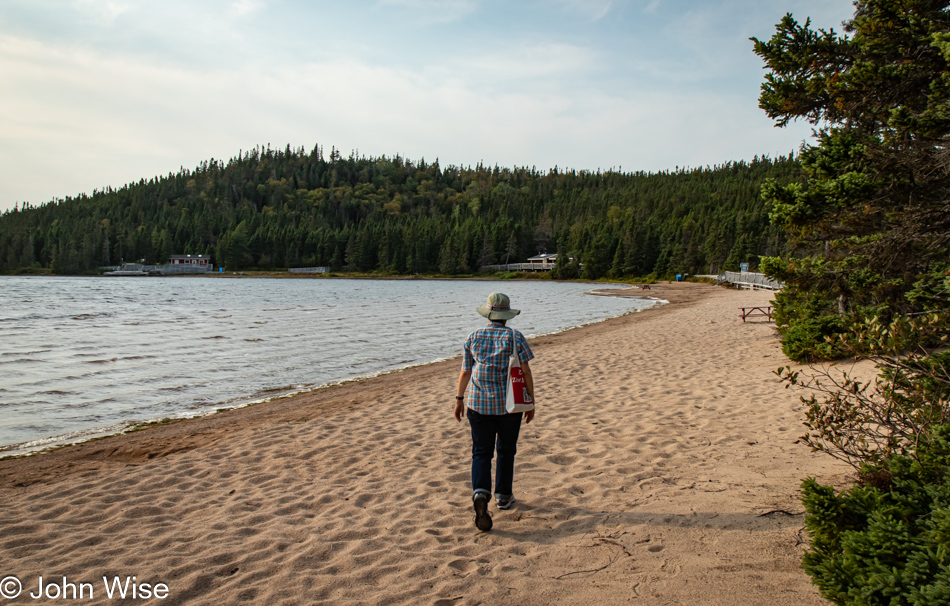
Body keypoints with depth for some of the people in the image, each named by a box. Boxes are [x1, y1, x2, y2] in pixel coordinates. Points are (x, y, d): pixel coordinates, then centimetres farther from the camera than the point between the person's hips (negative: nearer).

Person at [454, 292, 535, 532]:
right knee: (506, 450, 17)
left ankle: (480, 493, -19)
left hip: (479, 404, 1)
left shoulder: (473, 337, 2)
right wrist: (531, 402, 1)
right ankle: (503, 496, 27)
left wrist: (459, 399, 15)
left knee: (481, 451, 3)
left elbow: (465, 372, 6)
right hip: (509, 404, -1)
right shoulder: (515, 337, -5)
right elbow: (526, 372, -7)